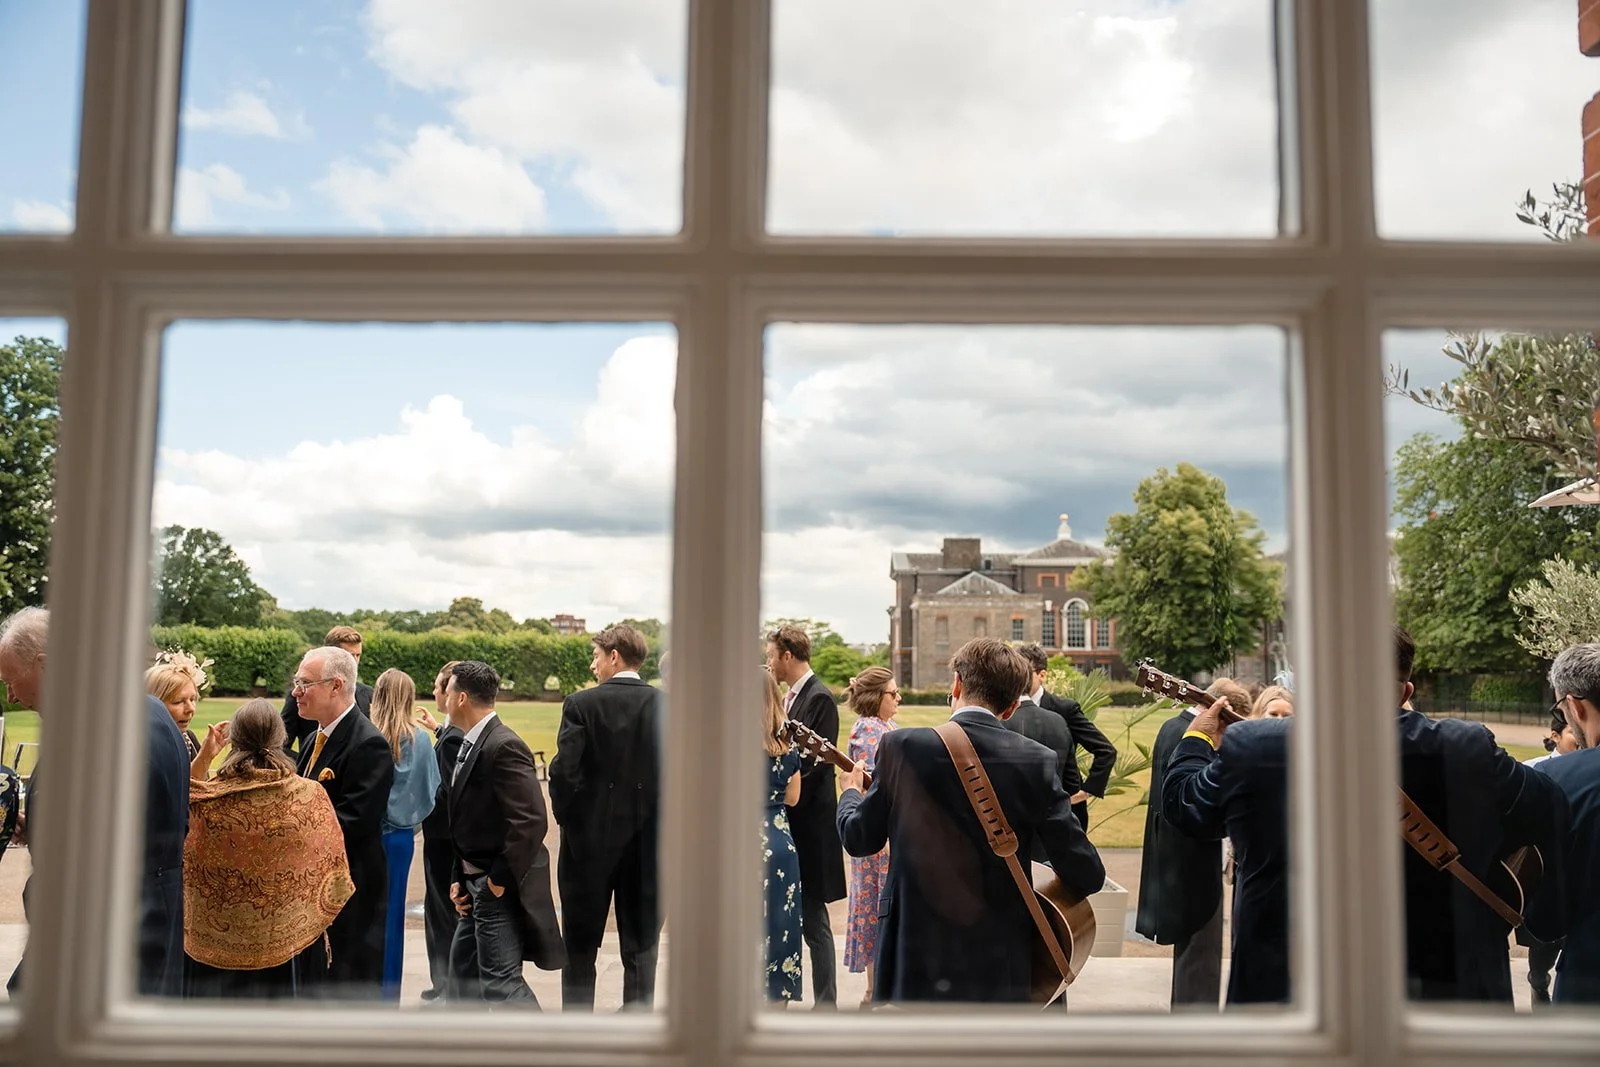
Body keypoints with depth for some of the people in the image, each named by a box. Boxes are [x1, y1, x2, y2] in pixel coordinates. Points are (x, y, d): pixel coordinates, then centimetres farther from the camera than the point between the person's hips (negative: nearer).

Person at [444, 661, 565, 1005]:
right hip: (477, 886, 10)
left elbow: (531, 821, -26)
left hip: (501, 889, -10)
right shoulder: (471, 745, 10)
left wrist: (499, 880, -19)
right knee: (464, 966, 22)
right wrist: (459, 878, 10)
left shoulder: (503, 747, -21)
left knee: (501, 982, -8)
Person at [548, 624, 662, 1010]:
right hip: (649, 842, 2)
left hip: (590, 837, -2)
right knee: (641, 949, 11)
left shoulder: (581, 704, -9)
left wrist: (566, 816, 1)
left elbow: (564, 771, -15)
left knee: (580, 949, 13)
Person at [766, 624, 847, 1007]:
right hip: (785, 821, 9)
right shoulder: (790, 697, 13)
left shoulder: (820, 698, -14)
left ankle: (825, 1004, 9)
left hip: (808, 823, -9)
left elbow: (819, 762, -19)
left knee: (814, 921, 0)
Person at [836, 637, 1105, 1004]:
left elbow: (860, 839, 3)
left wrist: (852, 793, 24)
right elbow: (1086, 876, -8)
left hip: (917, 957, -1)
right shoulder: (1037, 761, -8)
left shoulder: (901, 747, -9)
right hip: (1000, 964, 1)